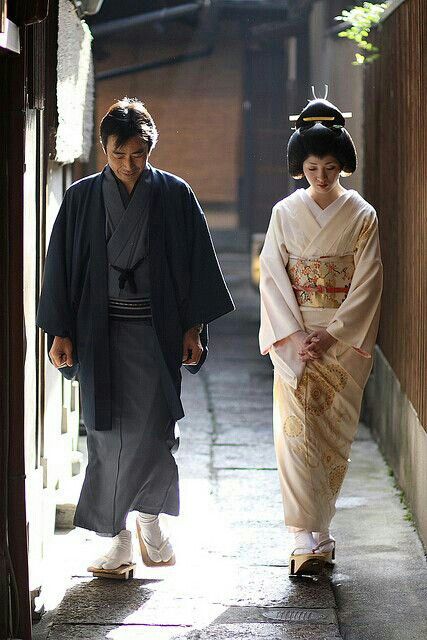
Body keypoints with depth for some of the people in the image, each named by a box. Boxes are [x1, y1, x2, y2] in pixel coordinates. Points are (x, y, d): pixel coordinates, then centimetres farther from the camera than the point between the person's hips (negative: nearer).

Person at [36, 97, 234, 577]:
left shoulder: (174, 195, 1)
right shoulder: (82, 199, 3)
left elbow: (196, 263, 3)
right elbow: (61, 266, 5)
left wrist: (193, 328, -1)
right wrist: (60, 332, 1)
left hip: (156, 333, -1)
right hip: (99, 334, 1)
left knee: (150, 428, -8)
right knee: (108, 433, 1)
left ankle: (148, 517, 16)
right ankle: (119, 538, 9)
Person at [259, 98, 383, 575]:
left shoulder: (362, 216, 1)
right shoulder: (285, 213, 3)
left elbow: (367, 283, -3)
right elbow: (273, 277, -1)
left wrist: (331, 334, -12)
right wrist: (296, 335, -11)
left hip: (345, 337, 0)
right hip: (293, 336, 0)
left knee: (335, 434, 3)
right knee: (297, 433, -9)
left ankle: (315, 531, 17)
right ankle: (309, 541, -11)